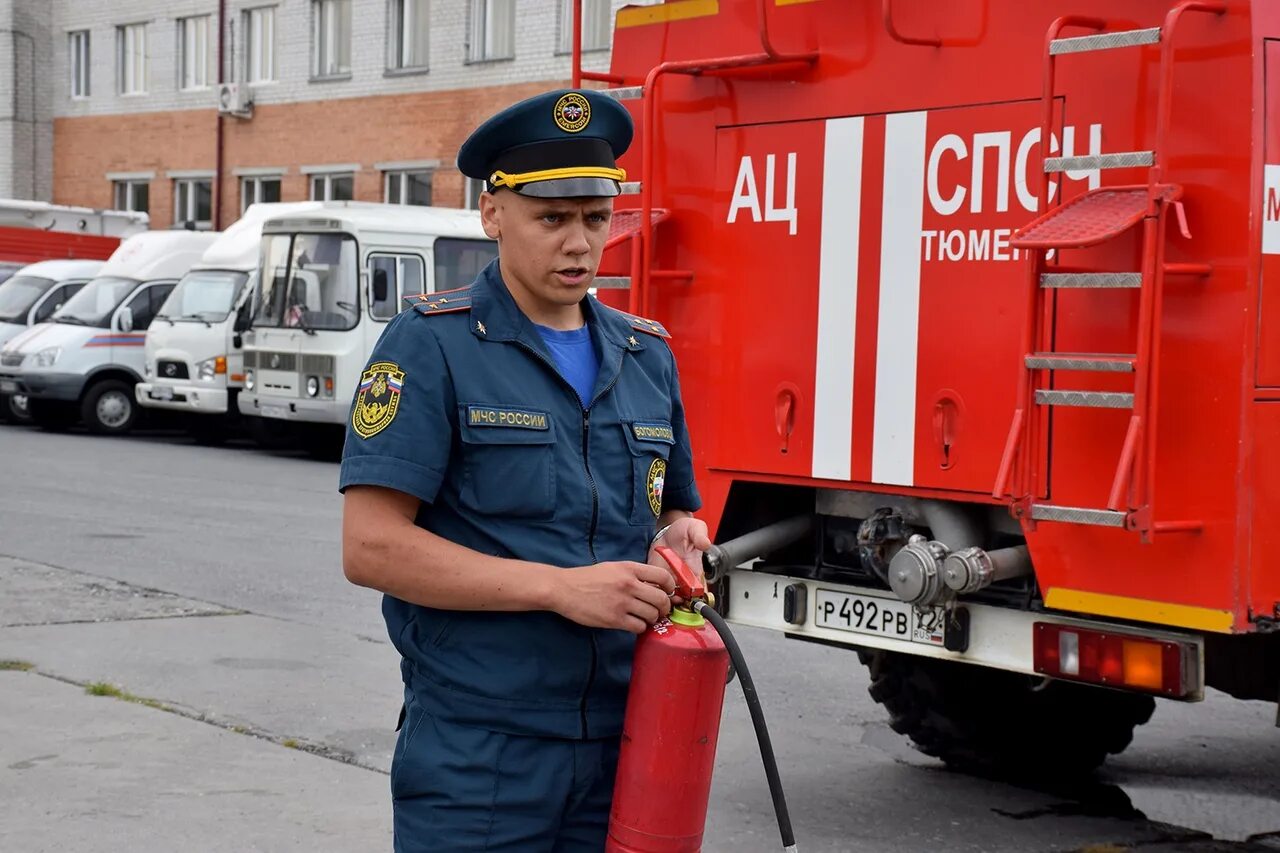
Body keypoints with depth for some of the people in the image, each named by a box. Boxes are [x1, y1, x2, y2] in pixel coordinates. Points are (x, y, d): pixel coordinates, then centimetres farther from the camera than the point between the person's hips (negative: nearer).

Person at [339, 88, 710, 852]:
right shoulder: (433, 345, -6)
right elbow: (372, 546, -14)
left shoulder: (648, 355, 12)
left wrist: (680, 536, -1)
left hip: (626, 754, 5)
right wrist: (562, 588, -19)